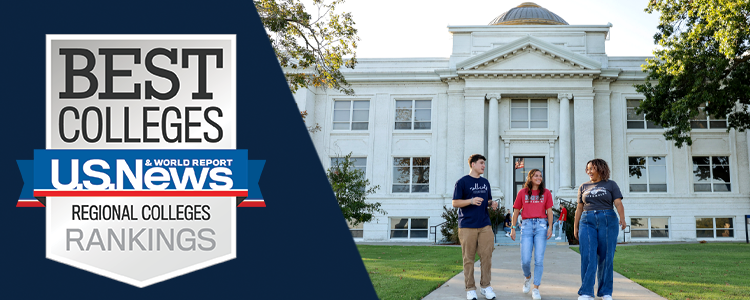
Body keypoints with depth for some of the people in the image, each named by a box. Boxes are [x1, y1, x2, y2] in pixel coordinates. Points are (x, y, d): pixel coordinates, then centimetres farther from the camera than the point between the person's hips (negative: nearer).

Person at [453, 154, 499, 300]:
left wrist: (492, 204, 2)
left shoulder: (485, 182, 16)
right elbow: (455, 203, -4)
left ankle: (485, 286, 14)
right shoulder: (462, 182, -2)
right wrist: (471, 201, -18)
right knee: (468, 258, 0)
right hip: (467, 226, -5)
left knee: (487, 256, 2)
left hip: (485, 225, 5)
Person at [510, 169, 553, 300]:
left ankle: (536, 289, 6)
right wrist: (513, 228, 5)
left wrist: (550, 227, -4)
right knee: (525, 260, -5)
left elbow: (549, 211, 7)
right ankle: (528, 277, 27)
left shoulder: (546, 193, 9)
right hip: (526, 225, 0)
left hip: (541, 225, 0)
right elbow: (516, 211, 10)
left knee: (539, 260, -3)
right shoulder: (522, 192, 8)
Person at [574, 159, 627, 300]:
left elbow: (618, 204, -2)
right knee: (588, 256, -10)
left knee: (605, 258, -1)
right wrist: (575, 227, 15)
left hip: (607, 221, -2)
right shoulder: (583, 187, 18)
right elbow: (579, 208, 19)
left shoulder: (611, 185, 9)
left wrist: (622, 218, -19)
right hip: (587, 222, 2)